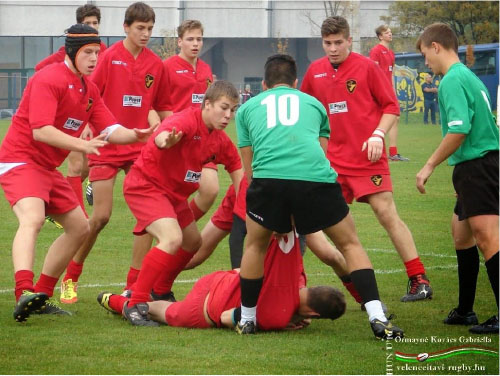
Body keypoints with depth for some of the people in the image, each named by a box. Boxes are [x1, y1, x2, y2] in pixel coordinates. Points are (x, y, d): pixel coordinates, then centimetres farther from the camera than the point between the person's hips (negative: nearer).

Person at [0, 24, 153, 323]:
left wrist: (133, 135, -15)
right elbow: (40, 130, -27)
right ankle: (24, 292, -50)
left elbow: (109, 129, 7)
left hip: (48, 168, 10)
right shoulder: (48, 80, -17)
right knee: (33, 218, -32)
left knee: (79, 227, 13)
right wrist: (82, 145, -35)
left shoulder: (89, 88, 12)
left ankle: (42, 296, 18)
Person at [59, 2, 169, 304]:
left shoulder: (155, 64, 3)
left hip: (139, 148, 3)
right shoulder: (109, 58, -7)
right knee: (101, 216, -4)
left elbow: (159, 106, 13)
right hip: (106, 148, -3)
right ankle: (71, 278, 15)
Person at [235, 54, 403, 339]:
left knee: (255, 246, 25)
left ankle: (247, 320, 30)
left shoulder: (248, 108, 29)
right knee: (350, 244, 16)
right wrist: (297, 213, 44)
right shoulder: (313, 103, 32)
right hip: (316, 177, 0)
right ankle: (378, 319, 5)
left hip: (268, 177, 0)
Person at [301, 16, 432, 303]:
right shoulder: (315, 72, 8)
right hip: (335, 159, 5)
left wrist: (378, 135, -15)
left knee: (386, 212, -10)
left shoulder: (366, 67, -4)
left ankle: (419, 280, -8)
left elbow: (391, 106, -3)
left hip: (367, 157, -5)